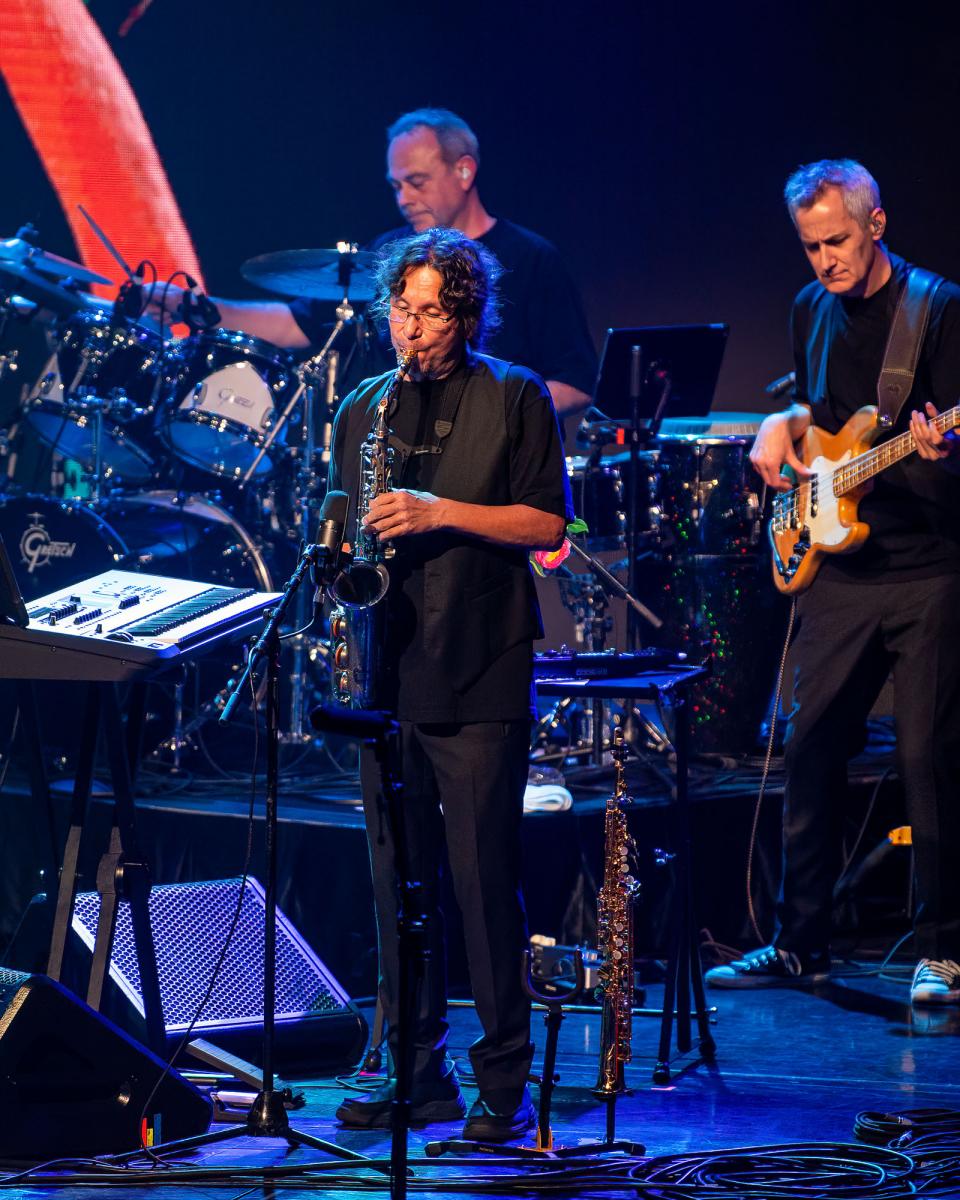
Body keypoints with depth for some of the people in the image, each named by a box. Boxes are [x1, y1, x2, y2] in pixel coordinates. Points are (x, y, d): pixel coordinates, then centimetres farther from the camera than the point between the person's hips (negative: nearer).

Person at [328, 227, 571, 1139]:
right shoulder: (364, 409, 14)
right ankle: (415, 1072, 16)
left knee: (484, 876, -5)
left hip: (480, 679, -5)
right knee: (397, 878, 7)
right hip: (386, 674, 5)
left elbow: (547, 524, -5)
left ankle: (505, 1080, 4)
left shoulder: (514, 398, 0)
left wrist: (440, 512, -15)